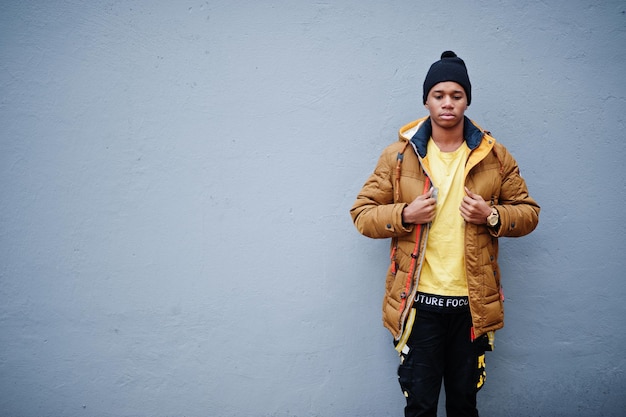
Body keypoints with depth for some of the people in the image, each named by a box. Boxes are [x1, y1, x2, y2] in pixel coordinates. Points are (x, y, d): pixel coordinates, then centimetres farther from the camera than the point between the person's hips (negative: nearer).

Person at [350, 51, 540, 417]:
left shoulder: (495, 156, 3)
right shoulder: (398, 156, -1)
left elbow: (528, 212, 9)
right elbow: (362, 213, 2)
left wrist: (492, 216, -12)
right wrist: (404, 215, -17)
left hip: (473, 304, 2)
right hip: (418, 303, -1)